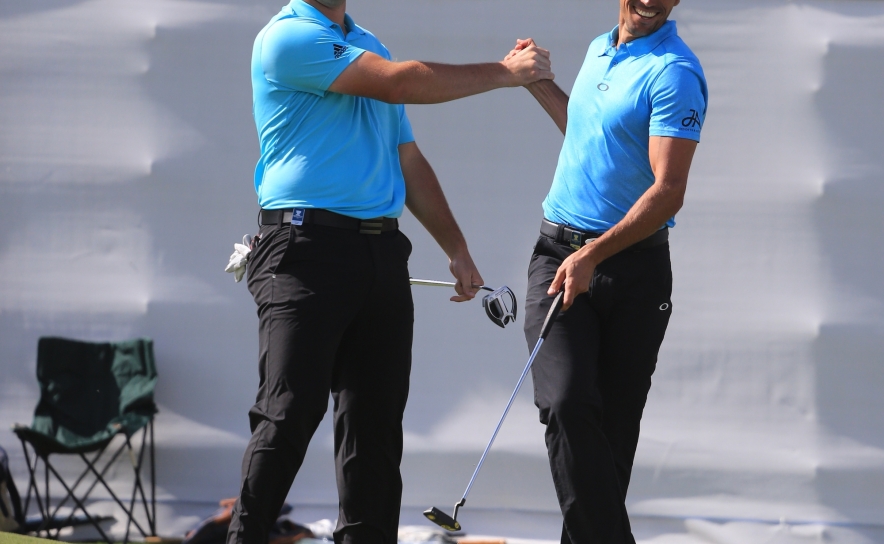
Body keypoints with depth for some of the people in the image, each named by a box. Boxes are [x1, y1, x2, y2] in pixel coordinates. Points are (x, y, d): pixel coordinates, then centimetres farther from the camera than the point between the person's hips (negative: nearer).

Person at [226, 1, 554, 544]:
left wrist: (456, 249, 23)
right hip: (308, 249, -8)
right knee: (290, 413, -15)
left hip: (382, 254, 8)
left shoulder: (370, 45, 22)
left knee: (376, 422, 5)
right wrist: (504, 72, -3)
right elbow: (401, 82, -12)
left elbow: (408, 159, 27)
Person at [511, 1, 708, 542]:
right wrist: (539, 82, 26)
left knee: (614, 425, 2)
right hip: (558, 253, 5)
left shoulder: (674, 72, -11)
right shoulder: (599, 50, 13)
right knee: (565, 403, -14)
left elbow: (668, 190, -18)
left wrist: (593, 254, -26)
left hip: (633, 266, -5)